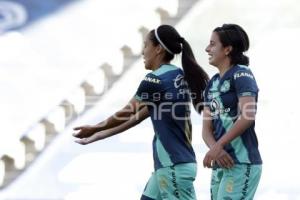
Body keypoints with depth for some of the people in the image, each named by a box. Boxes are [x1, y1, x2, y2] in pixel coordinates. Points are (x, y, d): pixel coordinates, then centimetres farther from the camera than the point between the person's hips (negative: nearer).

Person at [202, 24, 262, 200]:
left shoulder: (241, 74, -5)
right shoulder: (212, 84, 17)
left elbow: (247, 116, -19)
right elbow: (207, 129, 11)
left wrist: (217, 147, -18)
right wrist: (216, 150, -11)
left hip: (242, 164, -8)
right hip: (220, 164, 8)